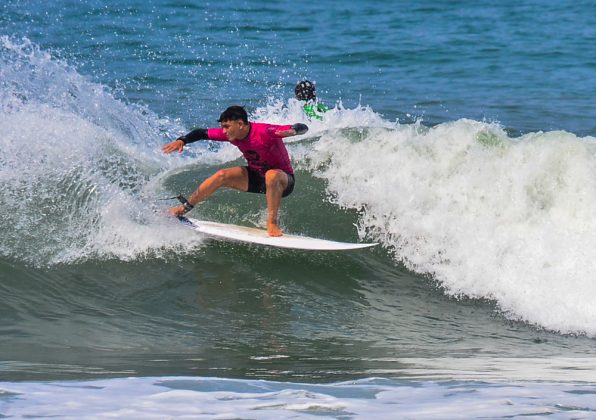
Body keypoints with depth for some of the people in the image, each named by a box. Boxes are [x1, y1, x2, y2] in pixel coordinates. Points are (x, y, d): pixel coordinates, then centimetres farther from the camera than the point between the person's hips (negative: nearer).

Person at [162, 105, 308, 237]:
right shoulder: (231, 133, -12)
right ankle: (185, 208, 6)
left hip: (283, 179, -6)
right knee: (221, 176, -8)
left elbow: (303, 128, -37)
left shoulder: (263, 132, -31)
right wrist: (181, 140, -17)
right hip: (256, 176, 6)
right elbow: (202, 133, 0)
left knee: (272, 176, -40)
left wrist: (291, 131, -59)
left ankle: (272, 223, -30)